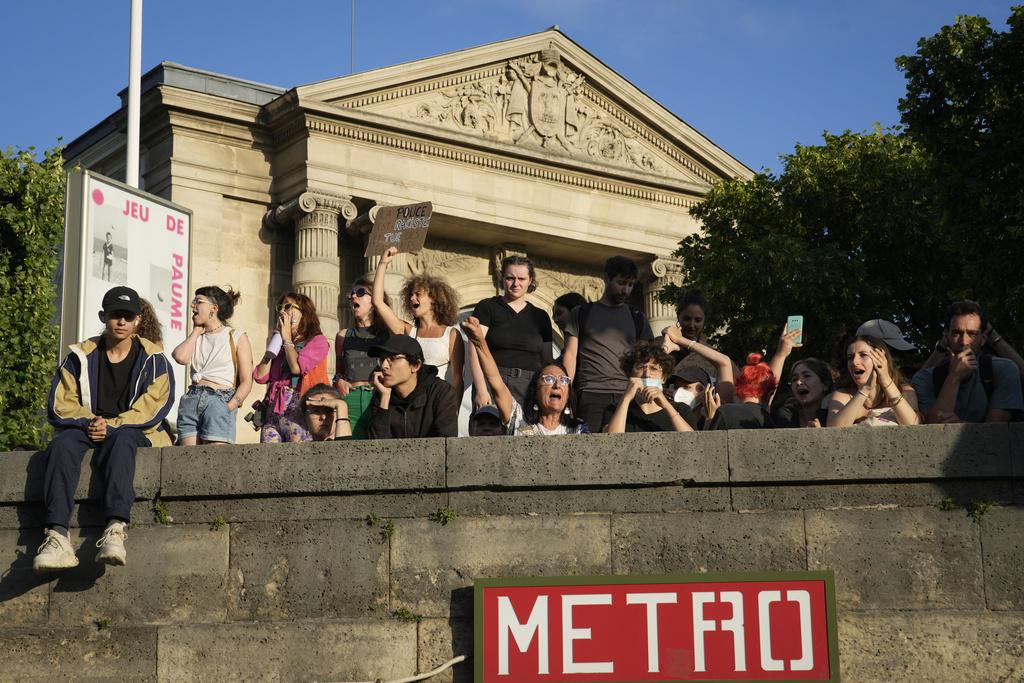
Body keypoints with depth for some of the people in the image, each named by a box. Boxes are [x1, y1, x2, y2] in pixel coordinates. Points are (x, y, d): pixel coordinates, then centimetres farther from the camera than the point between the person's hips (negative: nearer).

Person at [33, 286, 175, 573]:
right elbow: (59, 405, 4)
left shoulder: (153, 360, 7)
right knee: (62, 444, -32)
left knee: (122, 440, -39)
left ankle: (116, 529, -56)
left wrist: (111, 426, -18)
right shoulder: (80, 356, 12)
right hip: (87, 430, 2)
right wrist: (89, 422, -15)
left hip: (134, 433, -2)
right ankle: (57, 537, -47)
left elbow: (152, 409, -6)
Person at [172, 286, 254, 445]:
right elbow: (181, 357, -2)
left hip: (220, 401, -4)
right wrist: (196, 331, 12)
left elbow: (246, 382, 1)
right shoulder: (196, 337, 22)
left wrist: (230, 406, -14)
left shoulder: (237, 337, 8)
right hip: (191, 400, 4)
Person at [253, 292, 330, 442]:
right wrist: (275, 338, 14)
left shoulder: (318, 341, 6)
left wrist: (287, 338, 6)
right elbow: (260, 376, 12)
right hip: (273, 409, 6)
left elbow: (296, 367, -11)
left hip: (299, 408, -5)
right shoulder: (280, 344, 24)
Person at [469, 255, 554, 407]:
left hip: (529, 388, 3)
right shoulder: (487, 307, 7)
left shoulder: (540, 317, 17)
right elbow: (475, 351, -3)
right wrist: (481, 389, -14)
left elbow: (547, 361, 20)